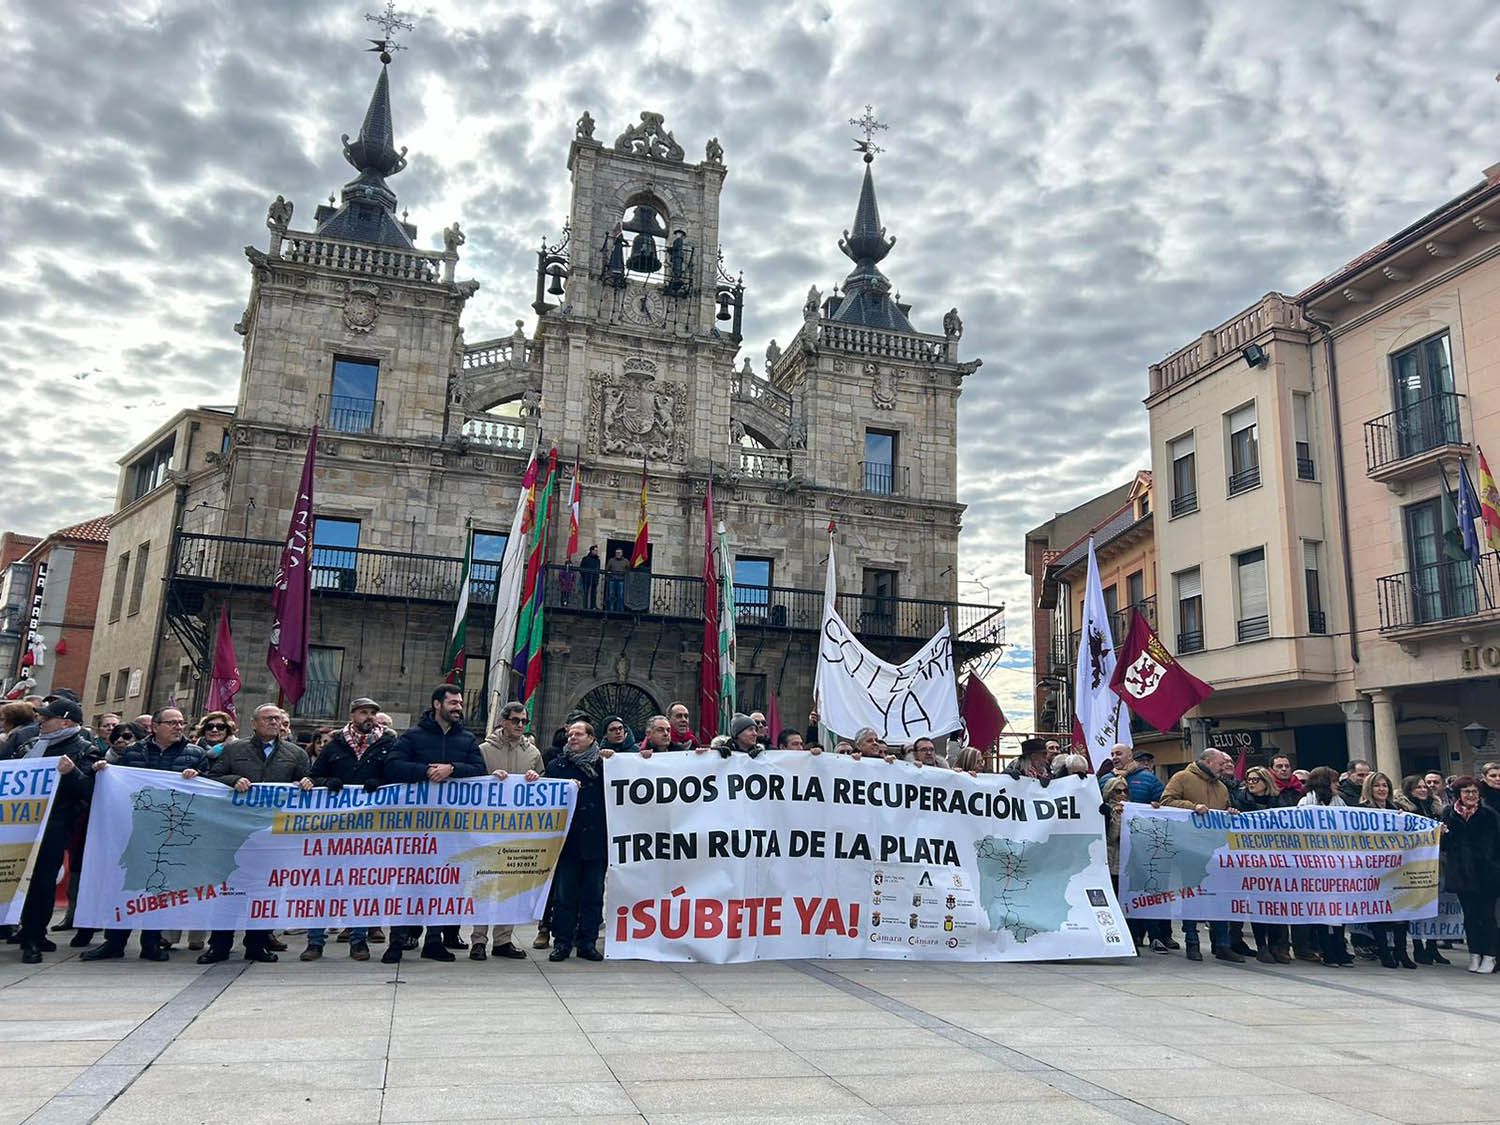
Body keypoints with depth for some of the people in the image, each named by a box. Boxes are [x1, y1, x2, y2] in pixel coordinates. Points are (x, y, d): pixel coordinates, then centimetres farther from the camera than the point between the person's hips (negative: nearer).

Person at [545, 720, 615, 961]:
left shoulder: (604, 764, 7)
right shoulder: (557, 765, 9)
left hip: (595, 841, 0)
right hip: (567, 840, 0)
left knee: (593, 894, 7)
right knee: (564, 893, 3)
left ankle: (588, 942, 16)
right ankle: (562, 942, 13)